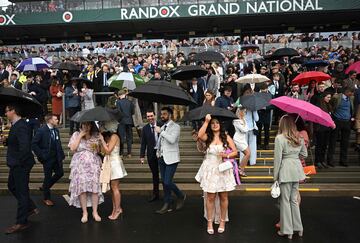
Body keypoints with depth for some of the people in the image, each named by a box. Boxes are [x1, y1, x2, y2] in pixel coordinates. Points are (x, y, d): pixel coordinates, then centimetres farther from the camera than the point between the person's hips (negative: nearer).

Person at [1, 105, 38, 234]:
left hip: (21, 165, -10)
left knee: (21, 191, 1)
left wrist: (18, 162, -22)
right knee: (12, 186, 22)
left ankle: (21, 222, 14)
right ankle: (31, 208, 35)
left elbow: (25, 146, -30)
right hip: (16, 164, 10)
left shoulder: (21, 126, -22)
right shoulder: (15, 125, 10)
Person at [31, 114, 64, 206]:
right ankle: (47, 198, 21)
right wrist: (41, 155, -15)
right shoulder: (42, 130, -13)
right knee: (48, 177, 4)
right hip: (47, 158, -6)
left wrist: (61, 155, 5)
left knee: (60, 173, 8)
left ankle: (45, 187, 32)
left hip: (56, 157, 6)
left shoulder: (56, 130, 6)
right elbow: (34, 144, -14)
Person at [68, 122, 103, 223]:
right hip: (80, 165, 0)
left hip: (93, 165, 1)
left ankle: (95, 212, 6)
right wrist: (80, 136, -7)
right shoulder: (76, 134, 8)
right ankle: (84, 212, 7)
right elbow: (73, 148, -6)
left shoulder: (96, 136, 9)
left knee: (95, 187, -5)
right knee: (81, 187, -5)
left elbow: (100, 151, 12)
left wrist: (96, 147, -10)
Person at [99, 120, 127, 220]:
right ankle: (115, 208, 18)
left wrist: (102, 140, -12)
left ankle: (117, 209, 5)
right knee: (112, 188, 11)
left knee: (115, 187, -3)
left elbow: (108, 150, -19)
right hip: (109, 163, 9)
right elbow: (104, 151, 8)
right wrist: (102, 140, 1)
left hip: (114, 163, -9)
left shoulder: (114, 136, -13)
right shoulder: (108, 137, 13)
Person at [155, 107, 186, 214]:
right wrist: (158, 151, 10)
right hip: (162, 158, 7)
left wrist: (161, 131, -19)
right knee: (164, 182, 9)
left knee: (168, 182, -11)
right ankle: (167, 205, 19)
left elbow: (172, 139, -25)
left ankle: (181, 196, 15)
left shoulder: (175, 127, -9)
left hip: (171, 159, -7)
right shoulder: (162, 127, 14)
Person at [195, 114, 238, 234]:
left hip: (223, 170, 1)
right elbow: (200, 135, -21)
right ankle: (210, 222, 16)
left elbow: (235, 152, 3)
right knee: (210, 197, 4)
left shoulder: (226, 137, 4)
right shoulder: (208, 137, 3)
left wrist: (227, 155, -16)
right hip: (210, 170, 0)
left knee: (223, 197, 7)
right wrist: (206, 121, -17)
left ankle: (222, 221, 22)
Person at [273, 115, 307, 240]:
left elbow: (277, 158, -13)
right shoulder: (299, 138, 6)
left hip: (285, 171, -6)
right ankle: (298, 227, 26)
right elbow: (304, 154, 15)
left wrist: (275, 176, -6)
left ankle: (287, 230, 13)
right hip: (297, 169, 6)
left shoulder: (280, 138, -12)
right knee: (294, 200, 17)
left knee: (285, 200, 5)